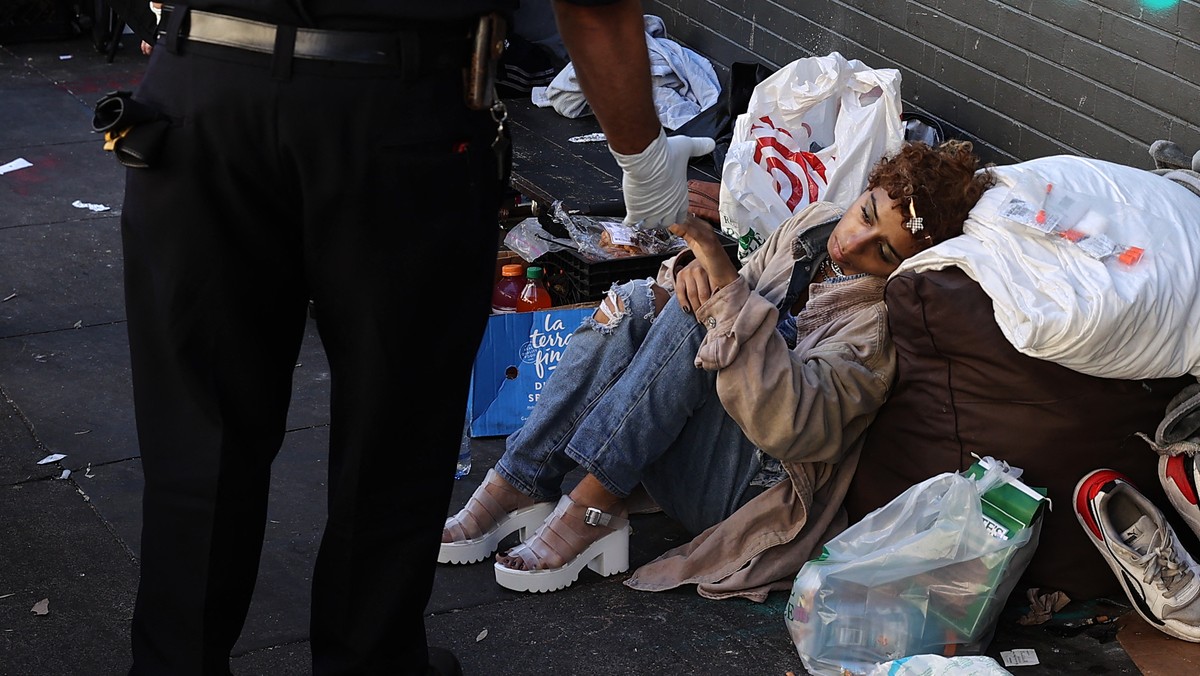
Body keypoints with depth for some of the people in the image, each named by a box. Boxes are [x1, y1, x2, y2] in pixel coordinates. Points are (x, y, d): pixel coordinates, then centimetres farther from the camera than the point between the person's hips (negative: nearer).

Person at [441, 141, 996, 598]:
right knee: (636, 302, -15)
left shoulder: (882, 320, -19)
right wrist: (694, 268, -11)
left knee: (698, 314, -26)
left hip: (740, 489, -8)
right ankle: (521, 484, -18)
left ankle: (596, 504, -25)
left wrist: (727, 288, -35)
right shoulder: (816, 223, 5)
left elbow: (787, 424, -33)